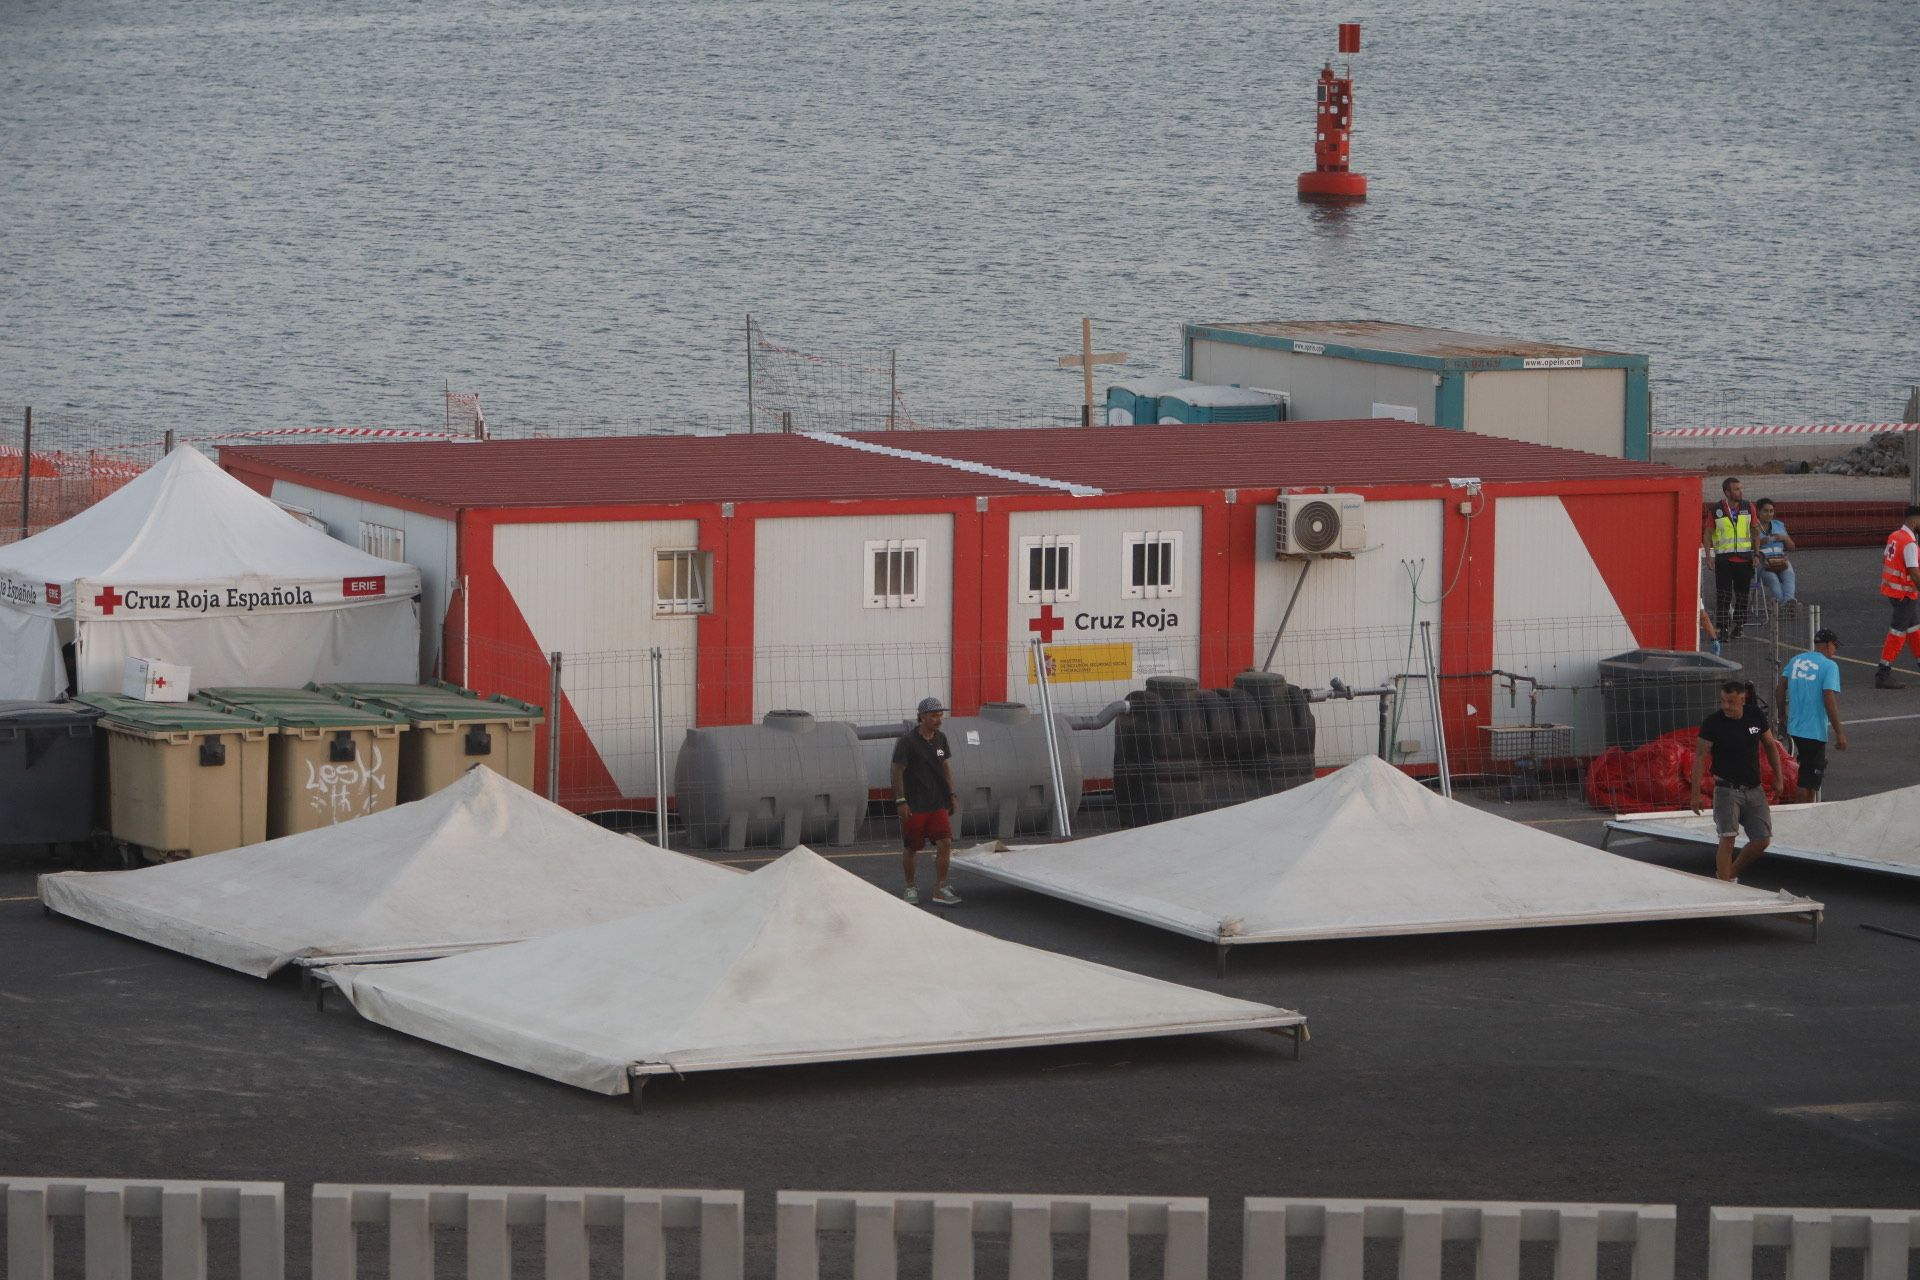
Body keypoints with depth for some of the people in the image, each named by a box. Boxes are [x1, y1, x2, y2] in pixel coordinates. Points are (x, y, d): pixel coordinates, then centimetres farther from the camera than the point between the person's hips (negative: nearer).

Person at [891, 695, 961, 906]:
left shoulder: (940, 739, 7)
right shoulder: (907, 741, -12)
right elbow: (897, 771, -11)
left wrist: (951, 794, 13)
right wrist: (901, 801, -15)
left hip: (937, 802, 5)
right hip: (914, 805, -5)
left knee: (945, 843, -7)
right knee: (911, 848, 5)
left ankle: (940, 889, -2)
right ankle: (910, 886, 24)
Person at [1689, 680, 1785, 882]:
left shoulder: (1756, 717, 0)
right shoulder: (1713, 723, -11)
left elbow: (1770, 746, 14)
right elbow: (1700, 756, -9)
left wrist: (1779, 778, 13)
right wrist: (1696, 794, -12)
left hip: (1754, 789, 4)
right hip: (1727, 790, -4)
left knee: (1761, 840, 3)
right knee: (1727, 839, -15)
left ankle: (1732, 873, 24)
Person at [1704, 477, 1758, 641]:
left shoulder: (1748, 507, 5)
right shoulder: (1716, 510, -2)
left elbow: (1755, 530, 12)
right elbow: (1708, 534, 4)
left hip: (1744, 559, 2)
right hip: (1723, 558, -2)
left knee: (1742, 595, 7)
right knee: (1723, 595, -7)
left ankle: (1738, 626, 19)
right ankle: (1722, 629, -5)